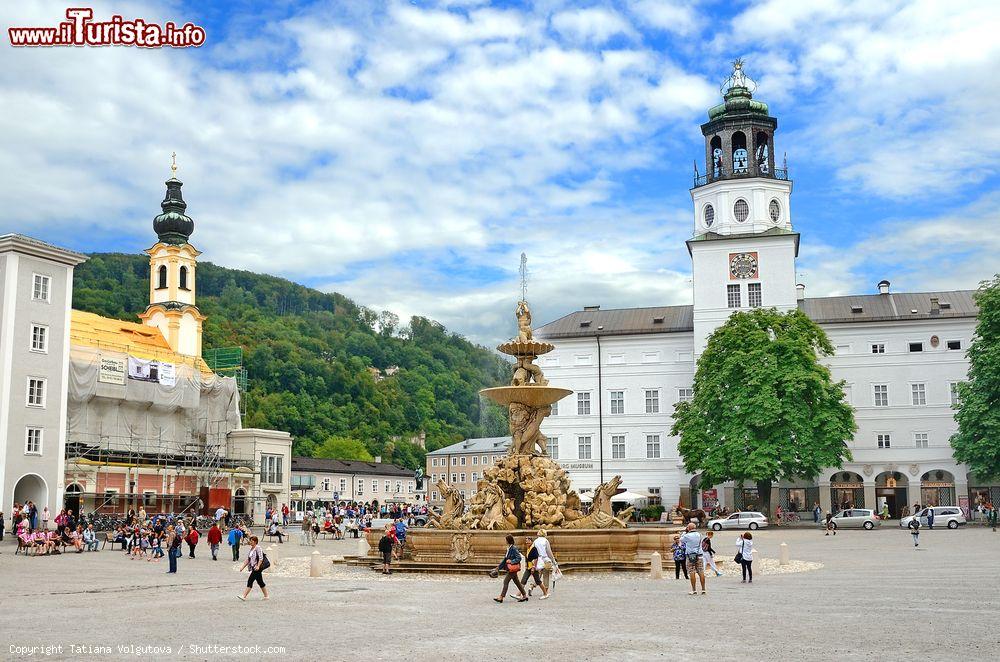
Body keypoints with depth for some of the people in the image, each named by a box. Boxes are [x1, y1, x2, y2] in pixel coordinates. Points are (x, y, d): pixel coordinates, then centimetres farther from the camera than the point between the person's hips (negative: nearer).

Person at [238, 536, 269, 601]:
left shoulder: (258, 548, -11)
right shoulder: (251, 549, 15)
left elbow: (261, 559, -18)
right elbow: (248, 559, 17)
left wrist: (258, 566, -27)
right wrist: (243, 566, 10)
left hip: (258, 568, -9)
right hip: (254, 568, 9)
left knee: (250, 581, -10)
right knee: (260, 582, 13)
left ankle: (244, 596, -9)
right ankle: (266, 596, 19)